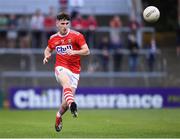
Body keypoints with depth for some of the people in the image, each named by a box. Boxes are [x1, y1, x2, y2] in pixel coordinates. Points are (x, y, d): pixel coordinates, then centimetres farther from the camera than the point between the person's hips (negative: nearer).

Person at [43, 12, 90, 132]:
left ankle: (59, 116, 28)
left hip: (75, 71, 0)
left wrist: (75, 52, -22)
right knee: (66, 83, -37)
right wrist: (47, 56, 4)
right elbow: (48, 50, 27)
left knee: (66, 103, -3)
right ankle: (72, 104, -62)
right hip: (61, 68, 0)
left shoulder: (77, 36, -1)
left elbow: (87, 51, -4)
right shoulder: (53, 39, 9)